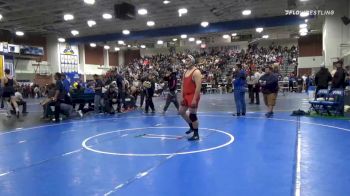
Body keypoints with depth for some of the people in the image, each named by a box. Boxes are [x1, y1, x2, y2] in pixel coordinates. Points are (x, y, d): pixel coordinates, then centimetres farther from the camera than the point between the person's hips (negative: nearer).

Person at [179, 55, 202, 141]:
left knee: (192, 115, -4)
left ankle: (196, 134, 10)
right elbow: (183, 85, 15)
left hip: (193, 96, -9)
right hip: (186, 96, 9)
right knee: (181, 112, 17)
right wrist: (182, 97, 7)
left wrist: (194, 99, -24)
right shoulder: (185, 72, 13)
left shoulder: (196, 72, -14)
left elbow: (198, 87, -21)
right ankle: (192, 127, 35)